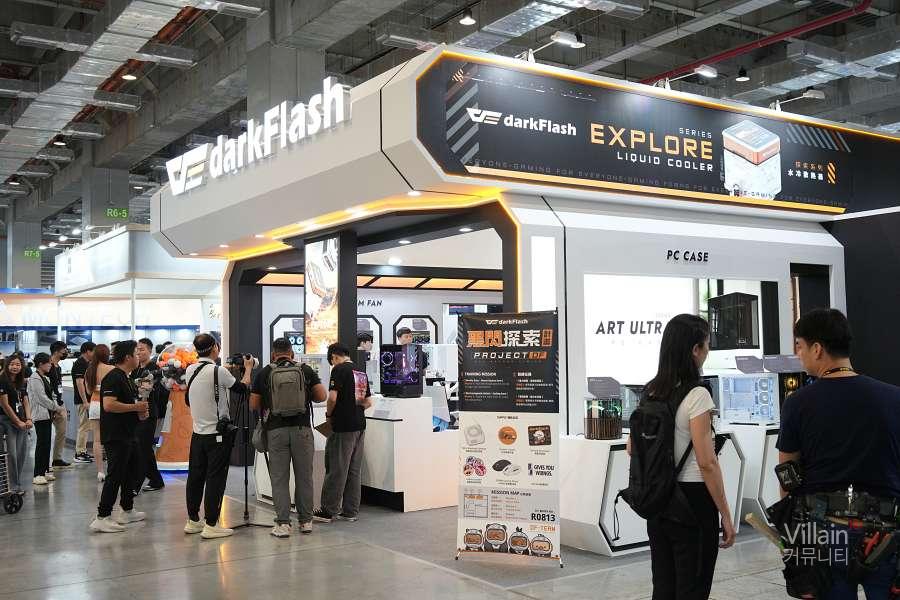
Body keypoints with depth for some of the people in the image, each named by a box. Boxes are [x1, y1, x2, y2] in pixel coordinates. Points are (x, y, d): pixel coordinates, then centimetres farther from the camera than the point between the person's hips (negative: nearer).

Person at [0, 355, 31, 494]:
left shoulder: (21, 383, 14)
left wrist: (28, 419, -2)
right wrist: (18, 422, -8)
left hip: (22, 423, 7)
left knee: (22, 454, 6)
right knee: (12, 454, -9)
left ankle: (17, 485, 14)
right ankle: (13, 487, -3)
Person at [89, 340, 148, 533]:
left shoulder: (127, 378, 16)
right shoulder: (113, 377, -16)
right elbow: (109, 405, -27)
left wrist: (140, 412, 10)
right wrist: (135, 407, -19)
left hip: (128, 434, 11)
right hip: (116, 436, -11)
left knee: (131, 471, 18)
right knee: (115, 476, -8)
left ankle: (127, 511, 30)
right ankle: (102, 517, -5)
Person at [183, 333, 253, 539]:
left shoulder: (190, 371, 3)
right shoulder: (218, 371, -17)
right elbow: (243, 388, -4)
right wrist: (248, 368, 11)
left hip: (198, 433, 7)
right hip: (218, 434, -7)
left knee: (195, 476, 13)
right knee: (215, 479, -2)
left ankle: (192, 521, 23)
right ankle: (211, 525, 1)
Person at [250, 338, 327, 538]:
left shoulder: (264, 373, 4)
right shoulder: (306, 370, 5)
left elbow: (253, 405, 6)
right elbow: (322, 396, 2)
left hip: (276, 430, -1)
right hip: (302, 428, 1)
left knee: (279, 478, 4)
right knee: (304, 476, 9)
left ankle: (283, 523, 2)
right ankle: (306, 521, 16)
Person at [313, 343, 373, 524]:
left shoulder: (339, 370, -10)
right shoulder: (362, 373, 13)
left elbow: (332, 398, -18)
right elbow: (368, 402, 17)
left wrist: (329, 414, -1)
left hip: (343, 427, -7)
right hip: (360, 425, 8)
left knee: (336, 469, -1)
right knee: (354, 470, 10)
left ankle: (329, 510, 6)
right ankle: (351, 511, 14)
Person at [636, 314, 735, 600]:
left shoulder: (650, 392, 6)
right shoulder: (696, 395, -16)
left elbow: (632, 447, 14)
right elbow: (707, 463, -18)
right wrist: (725, 515, -11)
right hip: (692, 500, -7)